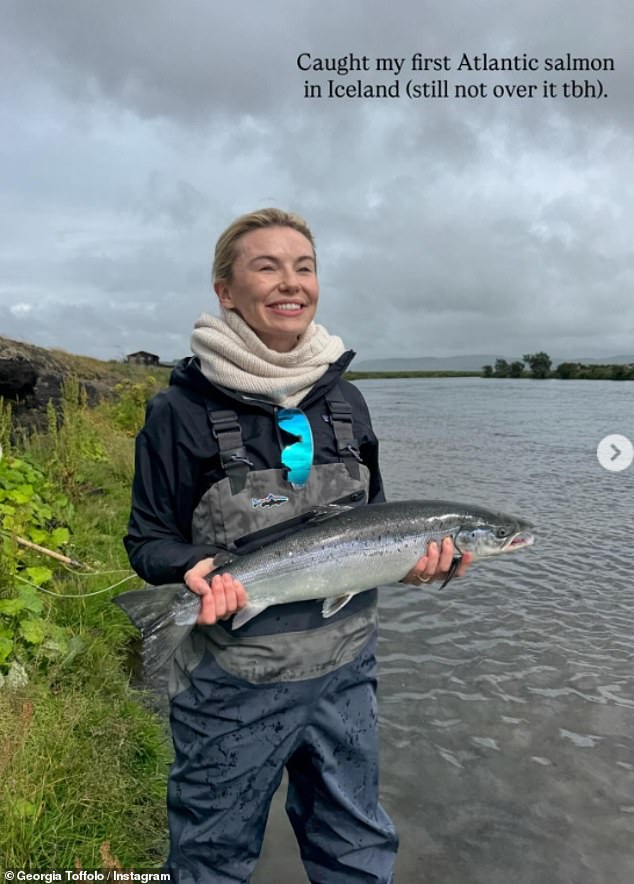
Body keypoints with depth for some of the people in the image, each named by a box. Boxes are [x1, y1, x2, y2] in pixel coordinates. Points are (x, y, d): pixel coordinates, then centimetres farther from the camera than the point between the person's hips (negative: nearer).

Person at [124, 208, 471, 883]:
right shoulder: (182, 410, -13)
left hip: (344, 671, 4)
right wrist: (194, 568, -26)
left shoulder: (344, 399, 0)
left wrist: (411, 553, -9)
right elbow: (149, 538, -6)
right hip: (232, 682, -3)